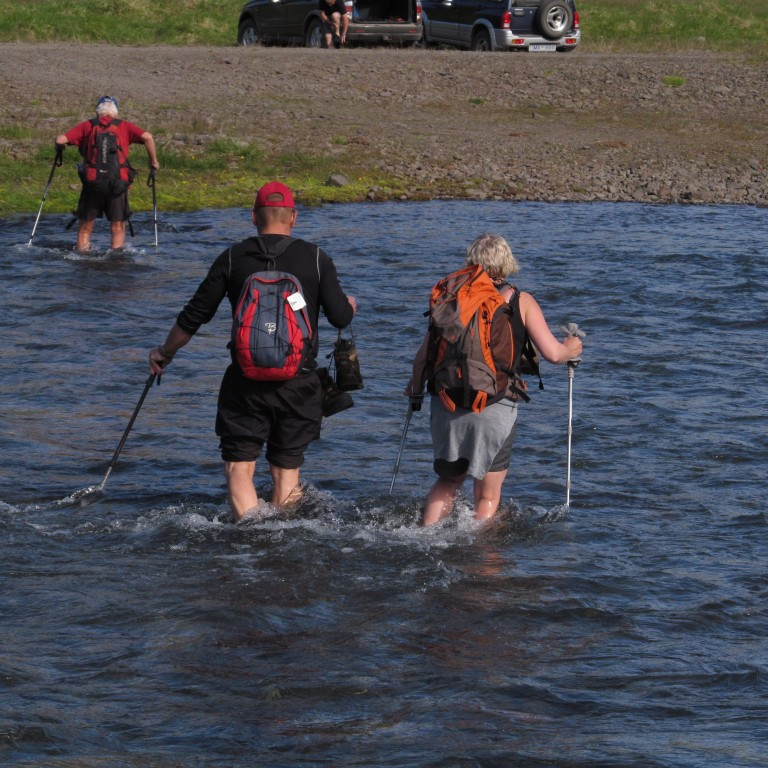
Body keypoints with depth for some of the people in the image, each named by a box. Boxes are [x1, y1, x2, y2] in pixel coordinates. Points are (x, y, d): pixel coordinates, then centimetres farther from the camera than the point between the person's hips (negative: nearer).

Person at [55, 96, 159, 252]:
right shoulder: (124, 126, 9)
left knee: (85, 227, 12)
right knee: (118, 228, 9)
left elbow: (60, 140, 0)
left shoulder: (87, 126, 8)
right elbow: (147, 137, -4)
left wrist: (59, 148, 22)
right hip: (118, 183, 0)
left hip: (92, 182, 0)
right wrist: (154, 161, 7)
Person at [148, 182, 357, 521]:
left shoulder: (233, 258, 1)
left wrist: (164, 353, 20)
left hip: (245, 382, -1)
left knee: (239, 467, 0)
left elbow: (194, 316, 5)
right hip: (298, 383, 1)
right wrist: (351, 304, 22)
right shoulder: (315, 258, 0)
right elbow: (341, 317, -3)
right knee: (286, 469, 13)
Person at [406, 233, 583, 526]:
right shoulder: (521, 302, 0)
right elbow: (552, 353, -6)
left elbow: (423, 355, 4)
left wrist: (416, 387, 23)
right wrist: (570, 350, 17)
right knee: (488, 495, 12)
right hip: (495, 408, -3)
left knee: (448, 481, 24)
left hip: (446, 403, 3)